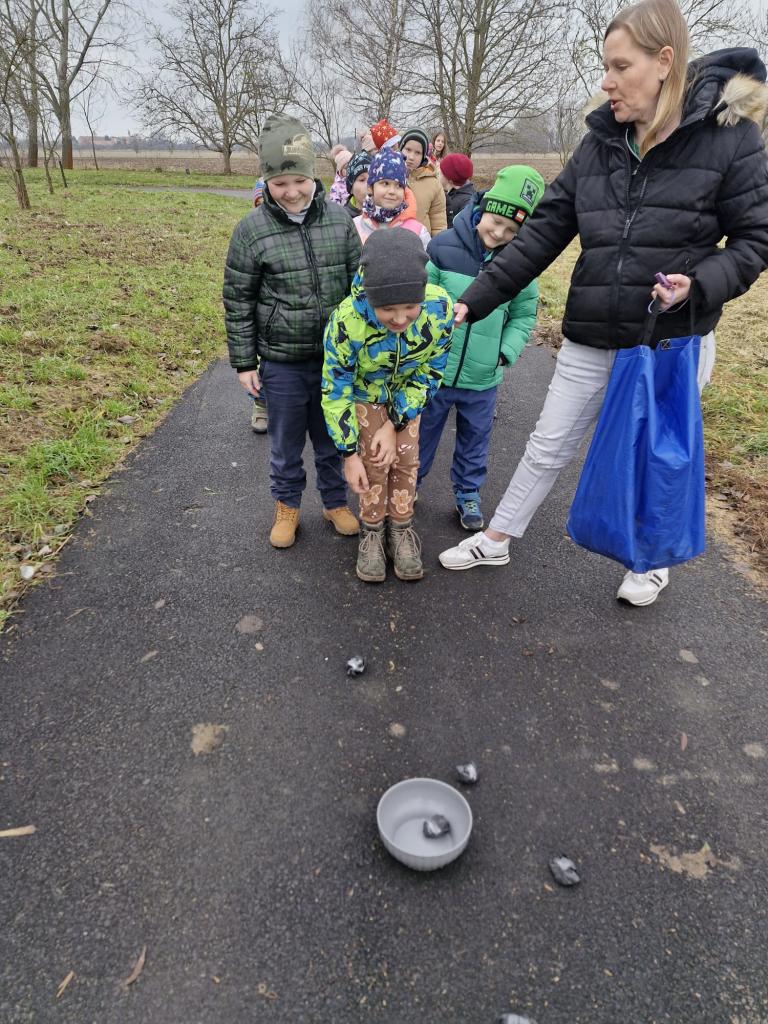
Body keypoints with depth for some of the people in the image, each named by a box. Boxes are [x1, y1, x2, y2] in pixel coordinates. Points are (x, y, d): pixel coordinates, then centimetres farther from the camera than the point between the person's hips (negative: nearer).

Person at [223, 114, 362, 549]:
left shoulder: (340, 219, -1)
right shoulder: (252, 230, -7)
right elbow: (238, 302, -2)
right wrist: (244, 362, -2)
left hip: (337, 357, 2)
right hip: (282, 362, -1)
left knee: (332, 437, 16)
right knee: (287, 442, 13)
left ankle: (336, 501, 37)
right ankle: (287, 506, 35)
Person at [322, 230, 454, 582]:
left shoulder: (441, 308, -35)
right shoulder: (347, 320, -40)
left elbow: (429, 372, -17)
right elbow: (335, 391, -25)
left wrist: (395, 424, -20)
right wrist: (349, 453, -20)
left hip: (406, 391, 2)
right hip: (365, 391, -2)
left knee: (405, 458, 6)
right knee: (374, 461, -3)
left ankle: (401, 529, 26)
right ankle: (372, 532, 21)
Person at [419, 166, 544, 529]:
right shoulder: (444, 247, -13)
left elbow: (524, 314, 5)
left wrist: (506, 353, -7)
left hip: (483, 378, 2)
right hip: (435, 372, -2)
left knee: (475, 439, 18)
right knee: (420, 435, 16)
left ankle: (468, 492, 38)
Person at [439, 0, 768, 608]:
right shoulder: (601, 142, 3)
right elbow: (543, 235, 2)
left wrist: (699, 284, -24)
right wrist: (474, 302, -4)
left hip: (674, 341, -3)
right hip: (591, 340, 3)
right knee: (548, 448, 11)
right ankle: (497, 540, 29)